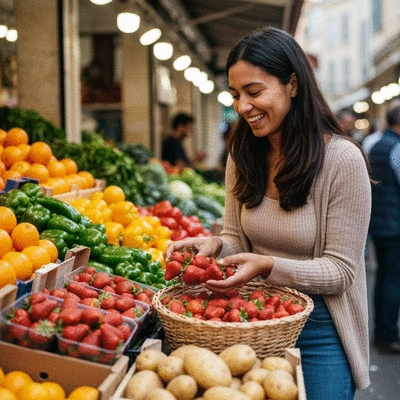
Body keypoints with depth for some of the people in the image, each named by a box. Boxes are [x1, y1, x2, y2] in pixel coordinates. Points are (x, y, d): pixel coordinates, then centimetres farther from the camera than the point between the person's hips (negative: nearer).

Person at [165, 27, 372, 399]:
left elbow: (340, 270, -17)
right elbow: (237, 238, 4)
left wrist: (268, 266, -31)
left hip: (320, 331, -4)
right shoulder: (243, 155, -2)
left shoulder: (342, 159, -19)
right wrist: (213, 244, -18)